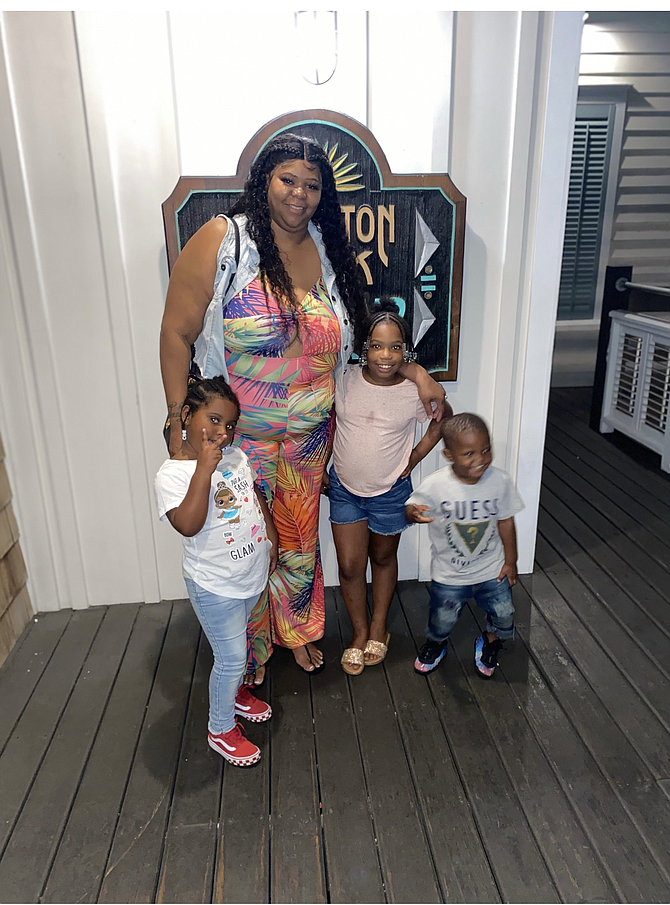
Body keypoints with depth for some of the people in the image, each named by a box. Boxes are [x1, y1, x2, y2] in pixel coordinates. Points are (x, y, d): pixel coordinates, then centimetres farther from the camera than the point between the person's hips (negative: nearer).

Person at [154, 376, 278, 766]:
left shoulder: (237, 457, -1)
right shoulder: (172, 474, -21)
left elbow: (257, 496, 14)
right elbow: (188, 525, -35)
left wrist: (272, 536, 10)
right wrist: (204, 467, -36)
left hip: (253, 574, 6)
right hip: (215, 586, -6)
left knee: (236, 642, 27)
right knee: (232, 657, 5)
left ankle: (236, 692, 53)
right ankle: (221, 730, 28)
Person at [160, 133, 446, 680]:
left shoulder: (329, 250, 3)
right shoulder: (222, 241, -12)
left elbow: (362, 335, 11)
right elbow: (178, 333, -10)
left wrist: (415, 373, -1)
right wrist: (179, 422, -13)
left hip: (309, 437, 4)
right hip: (236, 435, -4)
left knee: (300, 539, 19)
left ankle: (299, 631, 45)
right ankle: (250, 649, 38)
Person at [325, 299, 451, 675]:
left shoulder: (417, 390, -16)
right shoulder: (345, 380, -13)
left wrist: (414, 458, -1)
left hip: (390, 493, -1)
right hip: (344, 489, 1)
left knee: (383, 559, 19)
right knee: (350, 566, 7)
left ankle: (379, 628, 40)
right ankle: (360, 632, 30)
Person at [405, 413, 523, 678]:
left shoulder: (500, 480, -15)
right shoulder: (435, 485, -23)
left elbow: (506, 521, -3)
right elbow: (411, 508, -10)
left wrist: (510, 561, 3)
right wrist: (414, 513, -35)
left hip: (492, 569, 2)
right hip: (449, 574, -1)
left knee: (503, 616, 9)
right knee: (442, 619, 13)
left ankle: (490, 642, 45)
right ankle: (435, 644, 49)